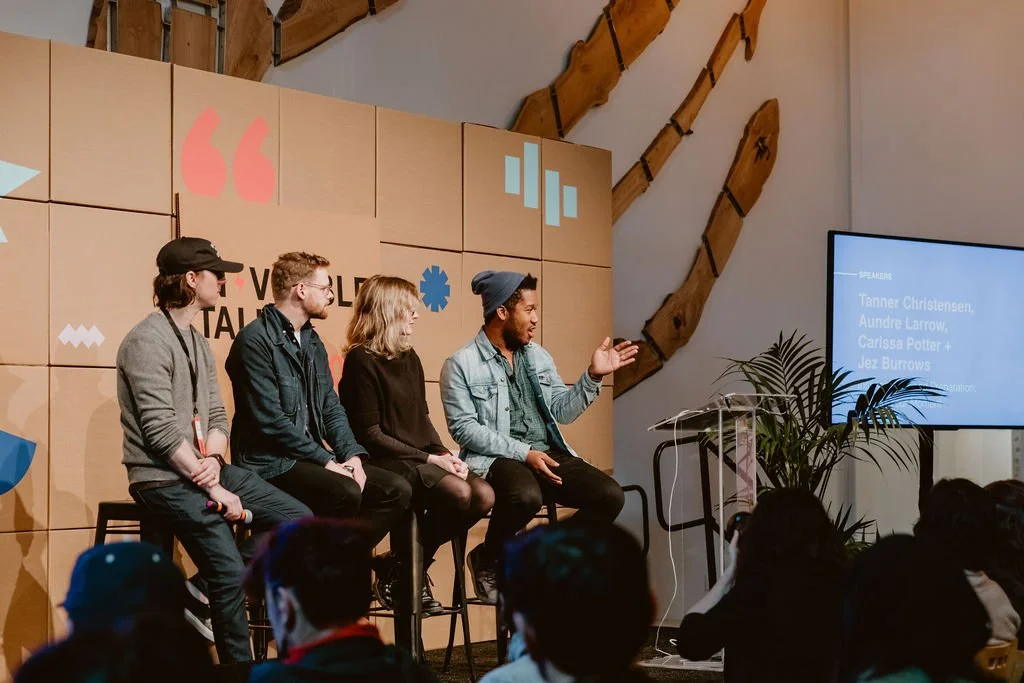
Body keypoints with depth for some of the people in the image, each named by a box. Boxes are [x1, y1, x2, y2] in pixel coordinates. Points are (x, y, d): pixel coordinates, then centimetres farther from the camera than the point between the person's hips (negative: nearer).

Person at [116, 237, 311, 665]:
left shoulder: (199, 343, 15)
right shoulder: (148, 341, -13)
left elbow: (217, 416, 13)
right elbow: (162, 432, -19)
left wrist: (212, 459, -10)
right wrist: (213, 488, -19)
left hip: (202, 469, 9)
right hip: (164, 479, -9)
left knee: (298, 518, 0)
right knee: (230, 572, -19)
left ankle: (207, 592, 2)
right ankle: (239, 661, -1)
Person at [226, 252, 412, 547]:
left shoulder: (312, 341, 16)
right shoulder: (256, 340, -13)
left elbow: (331, 407, 15)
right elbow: (270, 420, -19)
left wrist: (352, 455, -4)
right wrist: (327, 461, -17)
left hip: (312, 458, 9)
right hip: (270, 462, -9)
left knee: (396, 490, -5)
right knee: (345, 493, -32)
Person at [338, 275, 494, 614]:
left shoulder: (409, 358, 16)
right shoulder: (362, 362, -8)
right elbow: (370, 435, -13)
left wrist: (445, 454, 0)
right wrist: (430, 459, -14)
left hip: (422, 458, 8)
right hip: (386, 462, -8)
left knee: (484, 495, -16)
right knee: (458, 492, -30)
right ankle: (399, 573, -9)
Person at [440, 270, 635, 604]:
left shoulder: (538, 356, 17)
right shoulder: (461, 364, -3)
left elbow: (562, 411, 16)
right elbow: (464, 428, -11)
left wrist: (593, 376, 0)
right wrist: (524, 453, -18)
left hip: (549, 453, 6)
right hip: (496, 459, -6)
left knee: (610, 495, -16)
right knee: (526, 496, -39)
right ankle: (486, 561, -7)